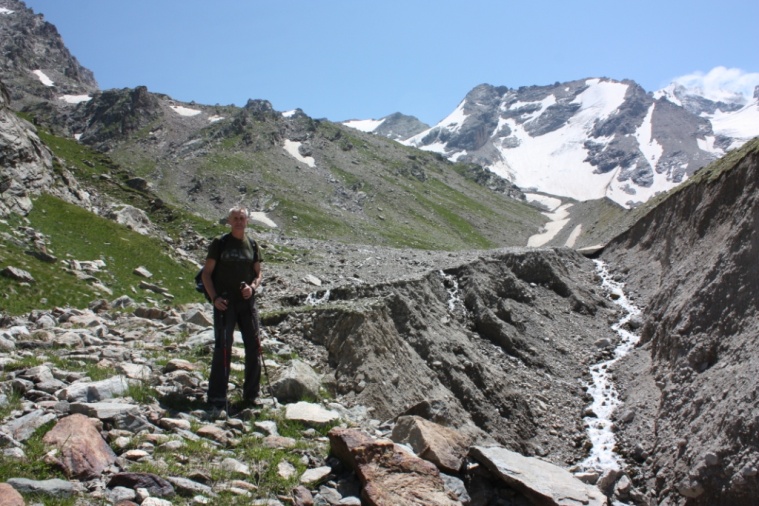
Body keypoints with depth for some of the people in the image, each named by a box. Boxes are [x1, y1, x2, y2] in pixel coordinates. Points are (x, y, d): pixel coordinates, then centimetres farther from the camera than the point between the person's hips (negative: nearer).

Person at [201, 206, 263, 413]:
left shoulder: (252, 246, 10)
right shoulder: (220, 243, 0)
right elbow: (206, 273, -1)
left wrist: (252, 287, -7)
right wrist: (214, 298, -13)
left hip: (247, 302, 4)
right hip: (224, 303, -4)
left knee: (254, 347, 5)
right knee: (223, 348, -8)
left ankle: (251, 396, 19)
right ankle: (217, 399, -2)